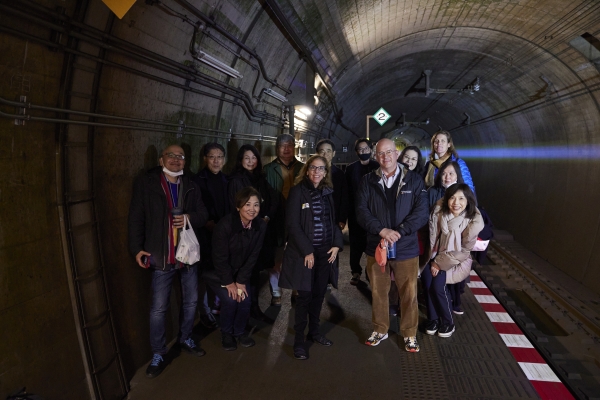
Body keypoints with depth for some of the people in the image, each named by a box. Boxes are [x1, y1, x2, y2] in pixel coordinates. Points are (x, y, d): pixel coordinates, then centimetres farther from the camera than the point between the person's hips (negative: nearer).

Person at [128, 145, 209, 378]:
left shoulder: (191, 186, 8)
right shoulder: (146, 183, -4)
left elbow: (204, 214, 8)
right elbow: (136, 218, -7)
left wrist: (190, 218, -14)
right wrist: (137, 248, -13)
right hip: (161, 256, -4)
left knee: (191, 301, 17)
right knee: (158, 308, 3)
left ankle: (185, 339, 39)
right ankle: (158, 355, 20)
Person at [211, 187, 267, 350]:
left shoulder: (261, 226, -16)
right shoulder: (225, 224, -29)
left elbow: (253, 256, -9)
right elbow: (219, 258, -22)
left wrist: (241, 281, -11)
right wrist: (229, 282, -16)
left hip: (241, 272, 4)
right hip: (218, 272, -4)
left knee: (245, 300, -10)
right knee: (230, 300, -18)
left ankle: (239, 332, 20)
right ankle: (226, 334, 11)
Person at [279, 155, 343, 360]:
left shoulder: (328, 193, 9)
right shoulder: (297, 191, -7)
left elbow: (334, 220, 11)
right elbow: (292, 224, -12)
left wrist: (337, 244, -3)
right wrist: (307, 251, -15)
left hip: (326, 250, 5)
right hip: (304, 251, -5)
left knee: (319, 293, 12)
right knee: (304, 295, -2)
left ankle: (314, 331, 28)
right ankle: (299, 340, 10)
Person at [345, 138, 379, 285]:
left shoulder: (378, 167, 3)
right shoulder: (351, 168, 6)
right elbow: (347, 192, 2)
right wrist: (348, 212, -5)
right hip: (355, 212, 1)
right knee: (356, 242, 6)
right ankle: (355, 271, 16)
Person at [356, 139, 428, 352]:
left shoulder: (414, 180, 0)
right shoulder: (368, 181, 4)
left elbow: (421, 212, -7)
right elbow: (362, 211, -5)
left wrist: (398, 232, -18)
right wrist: (382, 230, -19)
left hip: (406, 248, -1)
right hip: (376, 246, 2)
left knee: (409, 293, 7)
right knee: (378, 292, 13)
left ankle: (409, 334, 27)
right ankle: (380, 330, 32)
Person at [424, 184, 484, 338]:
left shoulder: (474, 221, -21)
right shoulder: (439, 210, -15)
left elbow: (463, 251, -15)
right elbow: (432, 235, -4)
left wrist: (440, 263, -15)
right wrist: (434, 259, -8)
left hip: (459, 261, -3)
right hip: (438, 255, 3)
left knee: (438, 284, -22)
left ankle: (447, 322, 0)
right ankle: (432, 318, 0)